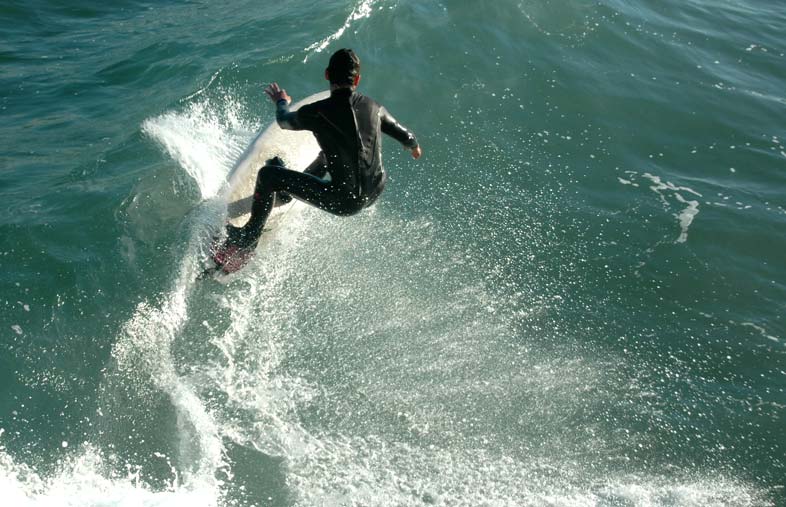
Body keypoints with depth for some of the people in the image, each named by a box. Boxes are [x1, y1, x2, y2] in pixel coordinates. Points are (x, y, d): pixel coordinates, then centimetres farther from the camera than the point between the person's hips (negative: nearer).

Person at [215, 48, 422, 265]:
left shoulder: (315, 113, -16)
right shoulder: (373, 107, -5)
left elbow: (285, 122, 6)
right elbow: (405, 136, 10)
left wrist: (281, 103, 30)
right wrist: (414, 147, 35)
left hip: (344, 202, -5)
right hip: (375, 192, 5)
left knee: (268, 174, 7)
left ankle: (249, 237, 22)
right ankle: (289, 191, 51)